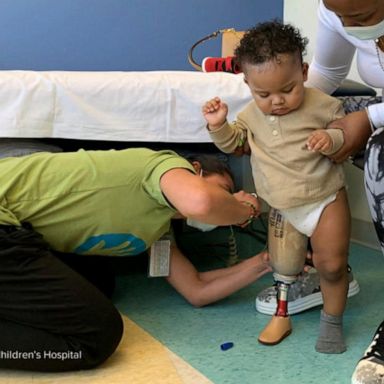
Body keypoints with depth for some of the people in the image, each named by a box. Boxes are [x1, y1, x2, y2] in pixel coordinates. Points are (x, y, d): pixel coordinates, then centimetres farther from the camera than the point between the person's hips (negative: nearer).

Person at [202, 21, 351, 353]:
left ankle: (332, 321, 20)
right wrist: (219, 125, -5)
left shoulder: (324, 106, -13)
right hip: (280, 208, 4)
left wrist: (332, 139, -25)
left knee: (331, 266, -2)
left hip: (325, 198, -3)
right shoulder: (252, 115, -1)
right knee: (284, 268, 8)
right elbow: (233, 144, 15)